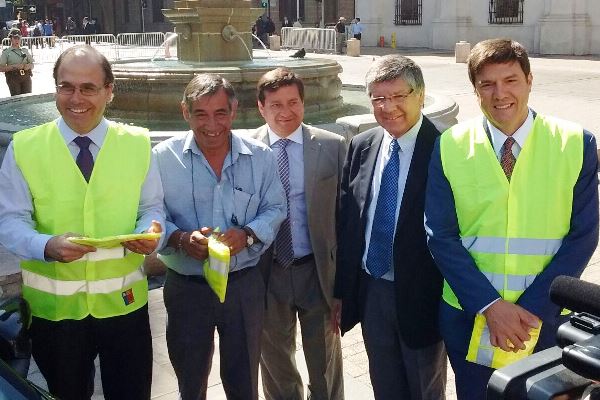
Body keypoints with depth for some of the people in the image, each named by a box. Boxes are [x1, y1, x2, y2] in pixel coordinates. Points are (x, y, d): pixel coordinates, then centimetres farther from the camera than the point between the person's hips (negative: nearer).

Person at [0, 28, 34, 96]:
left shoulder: (25, 50, 14)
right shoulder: (6, 52, 4)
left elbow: (32, 65, 19)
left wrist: (29, 66, -6)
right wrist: (14, 66, -14)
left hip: (26, 78, 3)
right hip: (13, 78, -3)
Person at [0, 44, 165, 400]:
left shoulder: (137, 144, -1)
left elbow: (152, 207, 4)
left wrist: (151, 230, -20)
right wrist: (47, 245, -26)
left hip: (124, 301, 1)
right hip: (53, 305, 0)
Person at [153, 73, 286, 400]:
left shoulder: (260, 156, -2)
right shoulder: (163, 157, -7)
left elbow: (274, 209, 2)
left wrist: (247, 235, -17)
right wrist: (180, 239, -24)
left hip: (244, 284, 1)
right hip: (186, 287, 0)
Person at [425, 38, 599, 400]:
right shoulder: (451, 146, -6)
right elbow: (441, 237, -6)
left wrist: (531, 308, -13)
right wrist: (489, 305, -14)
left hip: (546, 317, 0)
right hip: (469, 315, 0)